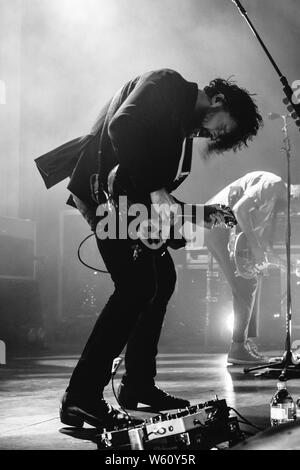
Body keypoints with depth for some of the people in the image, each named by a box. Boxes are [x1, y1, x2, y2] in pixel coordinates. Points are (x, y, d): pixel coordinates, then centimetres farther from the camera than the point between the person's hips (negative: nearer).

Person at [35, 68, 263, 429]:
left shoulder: (184, 125, 22)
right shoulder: (168, 84, -5)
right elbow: (121, 126, -22)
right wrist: (154, 190, -24)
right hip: (102, 185, -11)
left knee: (161, 277, 13)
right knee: (137, 284, -18)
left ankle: (138, 385, 21)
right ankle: (82, 397, -17)